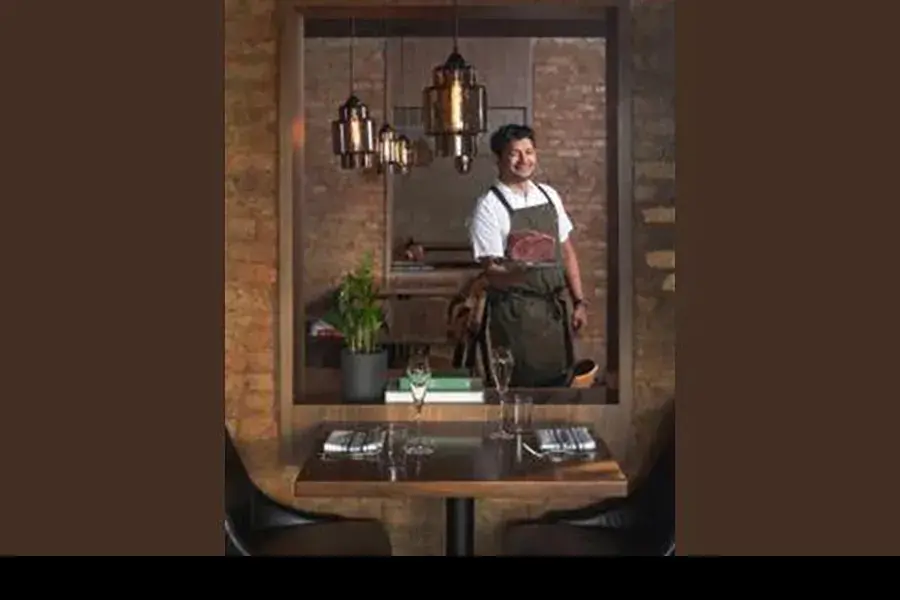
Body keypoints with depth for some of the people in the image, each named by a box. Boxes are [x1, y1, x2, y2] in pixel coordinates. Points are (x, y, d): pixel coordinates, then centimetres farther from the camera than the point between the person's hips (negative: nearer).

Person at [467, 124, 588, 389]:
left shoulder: (549, 195, 8)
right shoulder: (489, 206, -10)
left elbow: (566, 252, 13)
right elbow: (492, 272, -14)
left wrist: (579, 301, 6)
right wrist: (519, 272, -35)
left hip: (554, 309, 6)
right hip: (514, 313, -5)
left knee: (558, 382, 13)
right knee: (518, 388, -1)